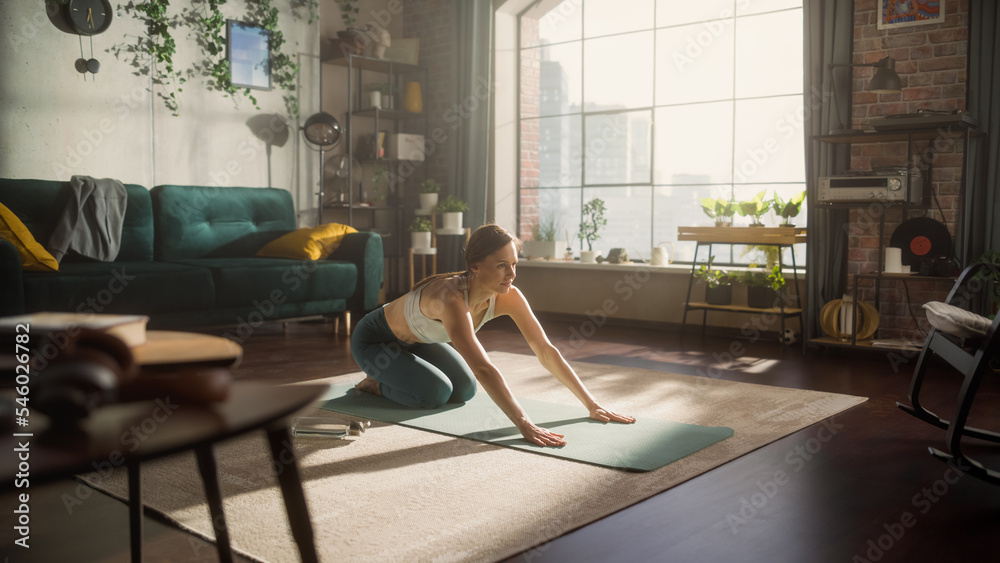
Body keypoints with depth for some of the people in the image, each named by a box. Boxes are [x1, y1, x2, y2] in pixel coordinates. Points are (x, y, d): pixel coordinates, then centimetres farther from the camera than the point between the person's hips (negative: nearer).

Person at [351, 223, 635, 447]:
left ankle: (394, 374, 23)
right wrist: (525, 426, -55)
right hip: (373, 339, -7)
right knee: (435, 393, -23)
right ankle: (376, 382, 7)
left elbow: (546, 351, -20)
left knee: (464, 390, 1)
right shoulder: (451, 297, -43)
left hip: (415, 340, 7)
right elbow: (483, 368, -51)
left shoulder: (508, 296, -22)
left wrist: (592, 405, -23)